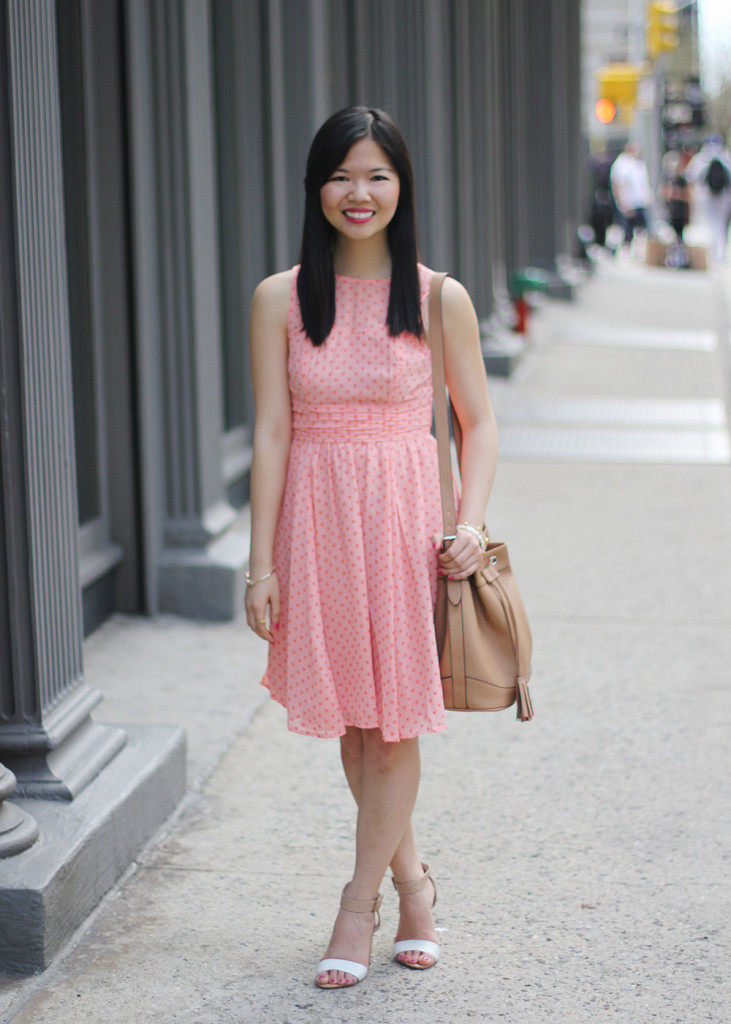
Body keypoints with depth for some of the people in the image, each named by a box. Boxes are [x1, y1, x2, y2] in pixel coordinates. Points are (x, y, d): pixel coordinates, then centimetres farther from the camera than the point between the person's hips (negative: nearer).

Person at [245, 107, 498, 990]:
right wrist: (262, 562, -3)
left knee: (394, 723, 1)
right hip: (316, 517, 1)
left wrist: (471, 522, -9)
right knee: (351, 722, 10)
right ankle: (411, 877, 31)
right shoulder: (280, 300, 0)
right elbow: (271, 433, -1)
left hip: (405, 517, -1)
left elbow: (478, 423, 6)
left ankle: (359, 905, 17)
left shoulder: (440, 300, -1)